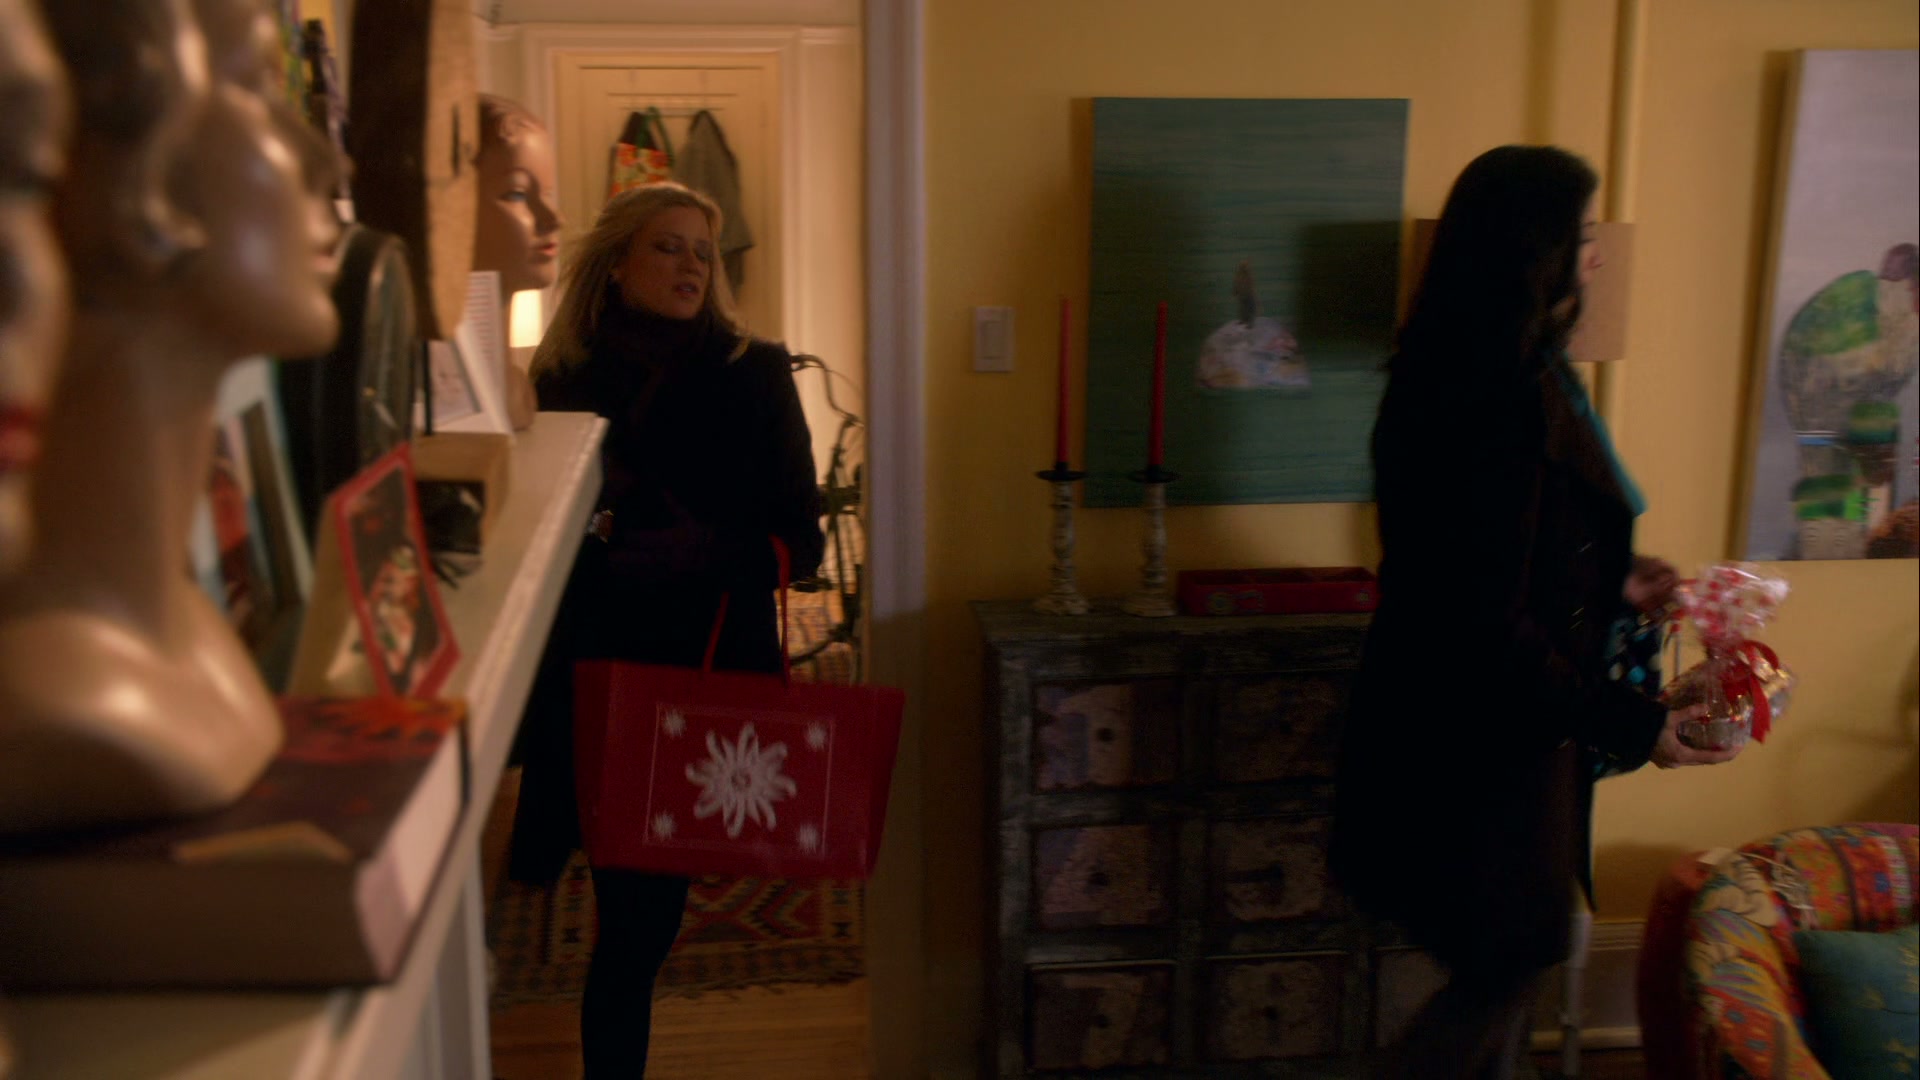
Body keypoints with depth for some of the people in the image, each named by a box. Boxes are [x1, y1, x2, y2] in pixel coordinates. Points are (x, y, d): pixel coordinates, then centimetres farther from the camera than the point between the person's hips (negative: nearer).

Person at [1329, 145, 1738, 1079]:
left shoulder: (1477, 373, 6)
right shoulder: (1500, 402, -25)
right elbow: (1490, 624, -26)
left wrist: (1614, 583, 15)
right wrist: (1629, 723, -19)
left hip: (1479, 723, 10)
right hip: (1483, 738, -10)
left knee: (1513, 962, 21)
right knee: (1508, 966, 6)